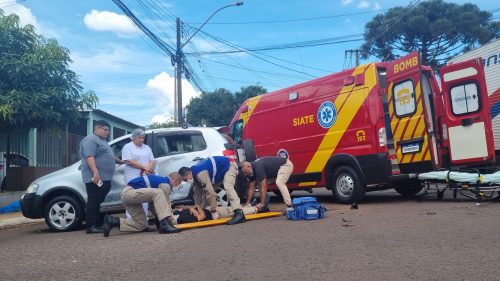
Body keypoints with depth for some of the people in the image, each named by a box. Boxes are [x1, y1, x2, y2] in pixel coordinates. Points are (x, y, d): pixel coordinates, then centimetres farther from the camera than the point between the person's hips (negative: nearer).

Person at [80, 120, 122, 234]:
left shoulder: (102, 141, 24)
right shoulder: (90, 140, -8)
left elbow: (109, 156, 37)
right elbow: (89, 157, -20)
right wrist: (96, 173, -28)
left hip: (105, 178, 10)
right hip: (95, 178, -10)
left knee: (98, 202, 11)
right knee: (93, 201, -7)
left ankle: (97, 225, 15)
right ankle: (91, 226, -5)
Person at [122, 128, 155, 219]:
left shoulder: (147, 148, 16)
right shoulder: (127, 147, 0)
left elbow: (152, 161, 10)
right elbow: (129, 161, -13)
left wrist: (147, 170, -11)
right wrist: (145, 167, -16)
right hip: (133, 177, -5)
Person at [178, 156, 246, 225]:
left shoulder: (200, 173, -33)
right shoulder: (195, 173, -3)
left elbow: (210, 191, -34)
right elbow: (197, 192, 7)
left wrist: (213, 209, -25)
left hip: (229, 165, -10)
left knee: (228, 187, -31)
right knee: (206, 189, 9)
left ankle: (239, 213, -44)